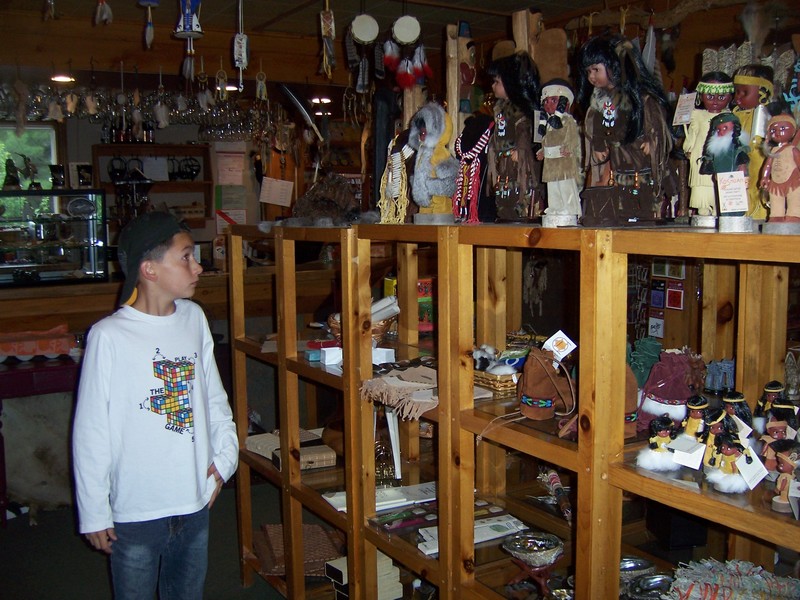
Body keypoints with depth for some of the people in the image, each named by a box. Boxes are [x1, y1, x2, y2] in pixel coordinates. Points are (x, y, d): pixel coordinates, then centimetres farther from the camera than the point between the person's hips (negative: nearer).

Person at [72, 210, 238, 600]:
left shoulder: (194, 319, 1)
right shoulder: (109, 337, -16)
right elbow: (90, 433, -10)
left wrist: (225, 456, 3)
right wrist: (93, 514, -6)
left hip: (196, 505, 5)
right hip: (134, 513, -5)